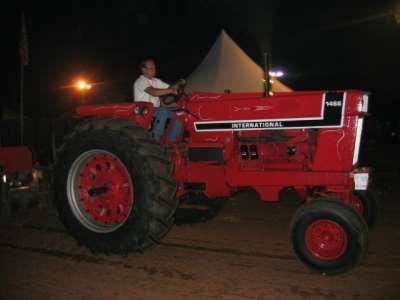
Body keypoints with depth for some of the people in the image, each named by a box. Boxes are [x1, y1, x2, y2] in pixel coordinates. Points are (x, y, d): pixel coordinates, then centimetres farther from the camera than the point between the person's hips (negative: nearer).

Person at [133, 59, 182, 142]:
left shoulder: (156, 81, 16)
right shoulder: (141, 81, -12)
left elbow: (169, 87, 10)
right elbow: (154, 92, -28)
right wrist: (171, 91, -31)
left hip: (156, 109, 8)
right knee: (163, 111, -35)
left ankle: (171, 140, -7)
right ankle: (155, 140, -29)